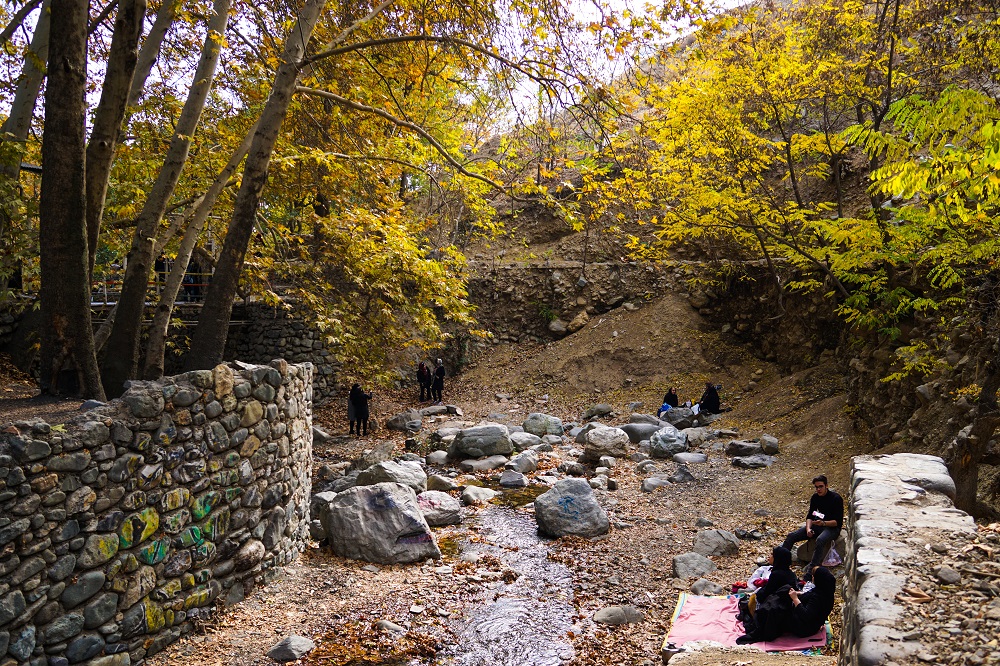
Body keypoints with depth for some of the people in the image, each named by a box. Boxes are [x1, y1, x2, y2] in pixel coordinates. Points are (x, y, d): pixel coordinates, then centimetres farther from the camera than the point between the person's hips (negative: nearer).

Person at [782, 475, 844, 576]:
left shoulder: (836, 498, -12)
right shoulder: (815, 497, 5)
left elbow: (838, 522, -16)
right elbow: (810, 516, 9)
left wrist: (823, 523, -33)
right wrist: (808, 528, -11)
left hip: (832, 527, -6)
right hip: (817, 525, 6)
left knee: (820, 540, -40)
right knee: (791, 536, -12)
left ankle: (810, 570, -44)